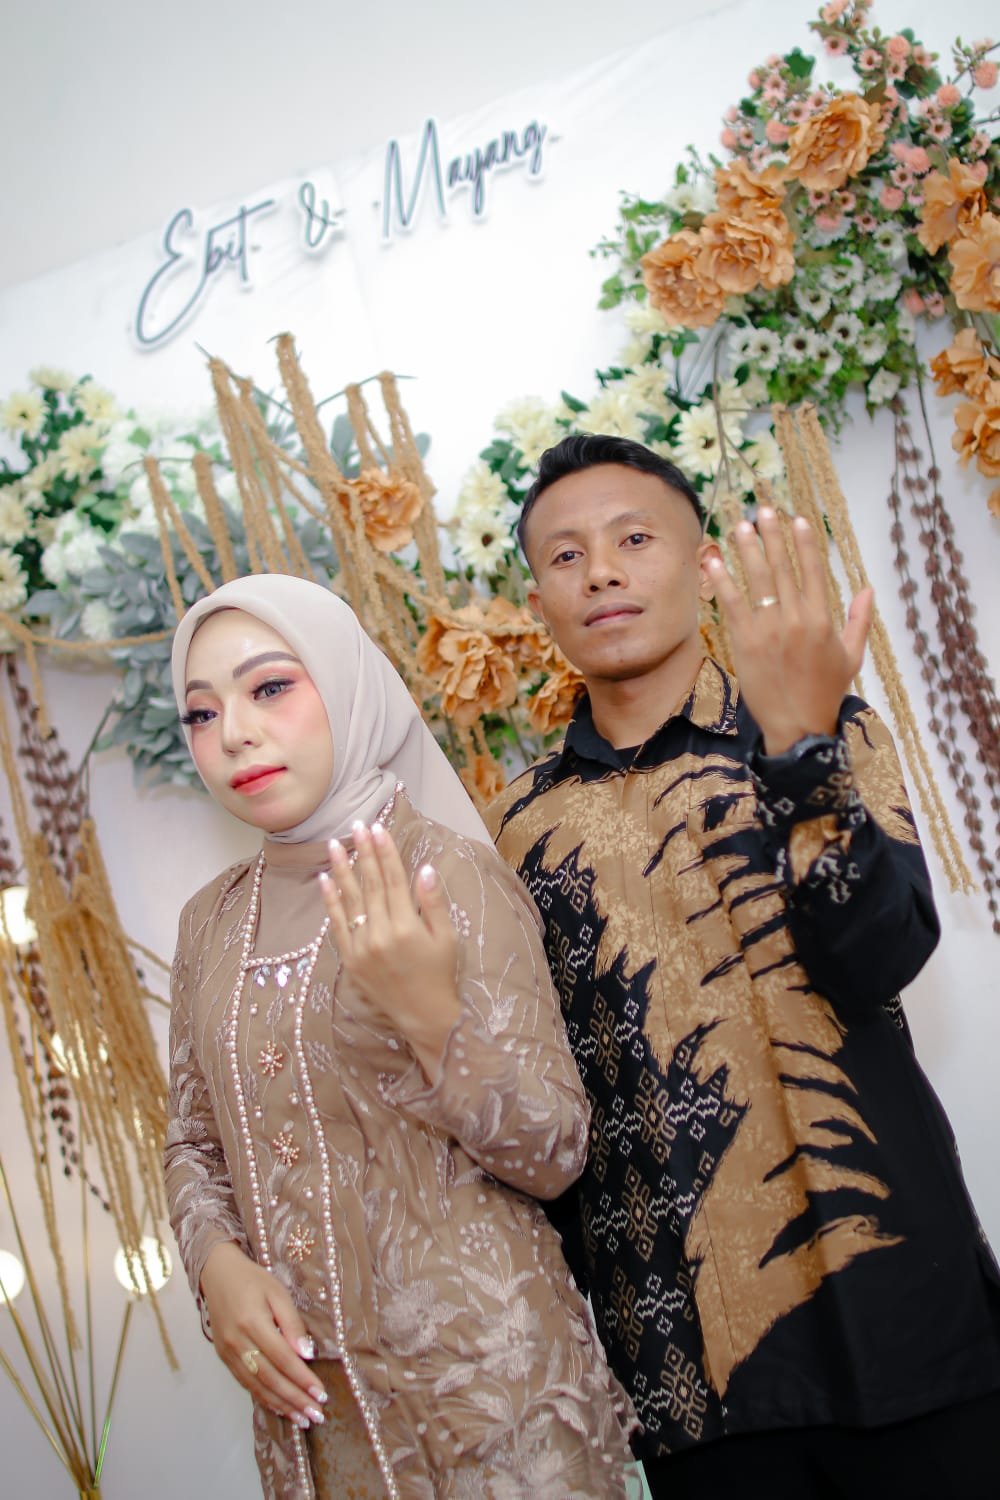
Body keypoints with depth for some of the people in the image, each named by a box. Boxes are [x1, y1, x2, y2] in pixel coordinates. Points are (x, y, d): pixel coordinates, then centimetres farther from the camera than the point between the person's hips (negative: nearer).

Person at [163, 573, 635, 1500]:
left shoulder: (450, 873, -11)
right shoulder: (212, 922, 4)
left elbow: (554, 1155, -12)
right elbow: (195, 1144, 13)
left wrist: (430, 1015, -28)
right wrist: (217, 1263, -7)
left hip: (478, 1381, -4)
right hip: (308, 1397, 5)